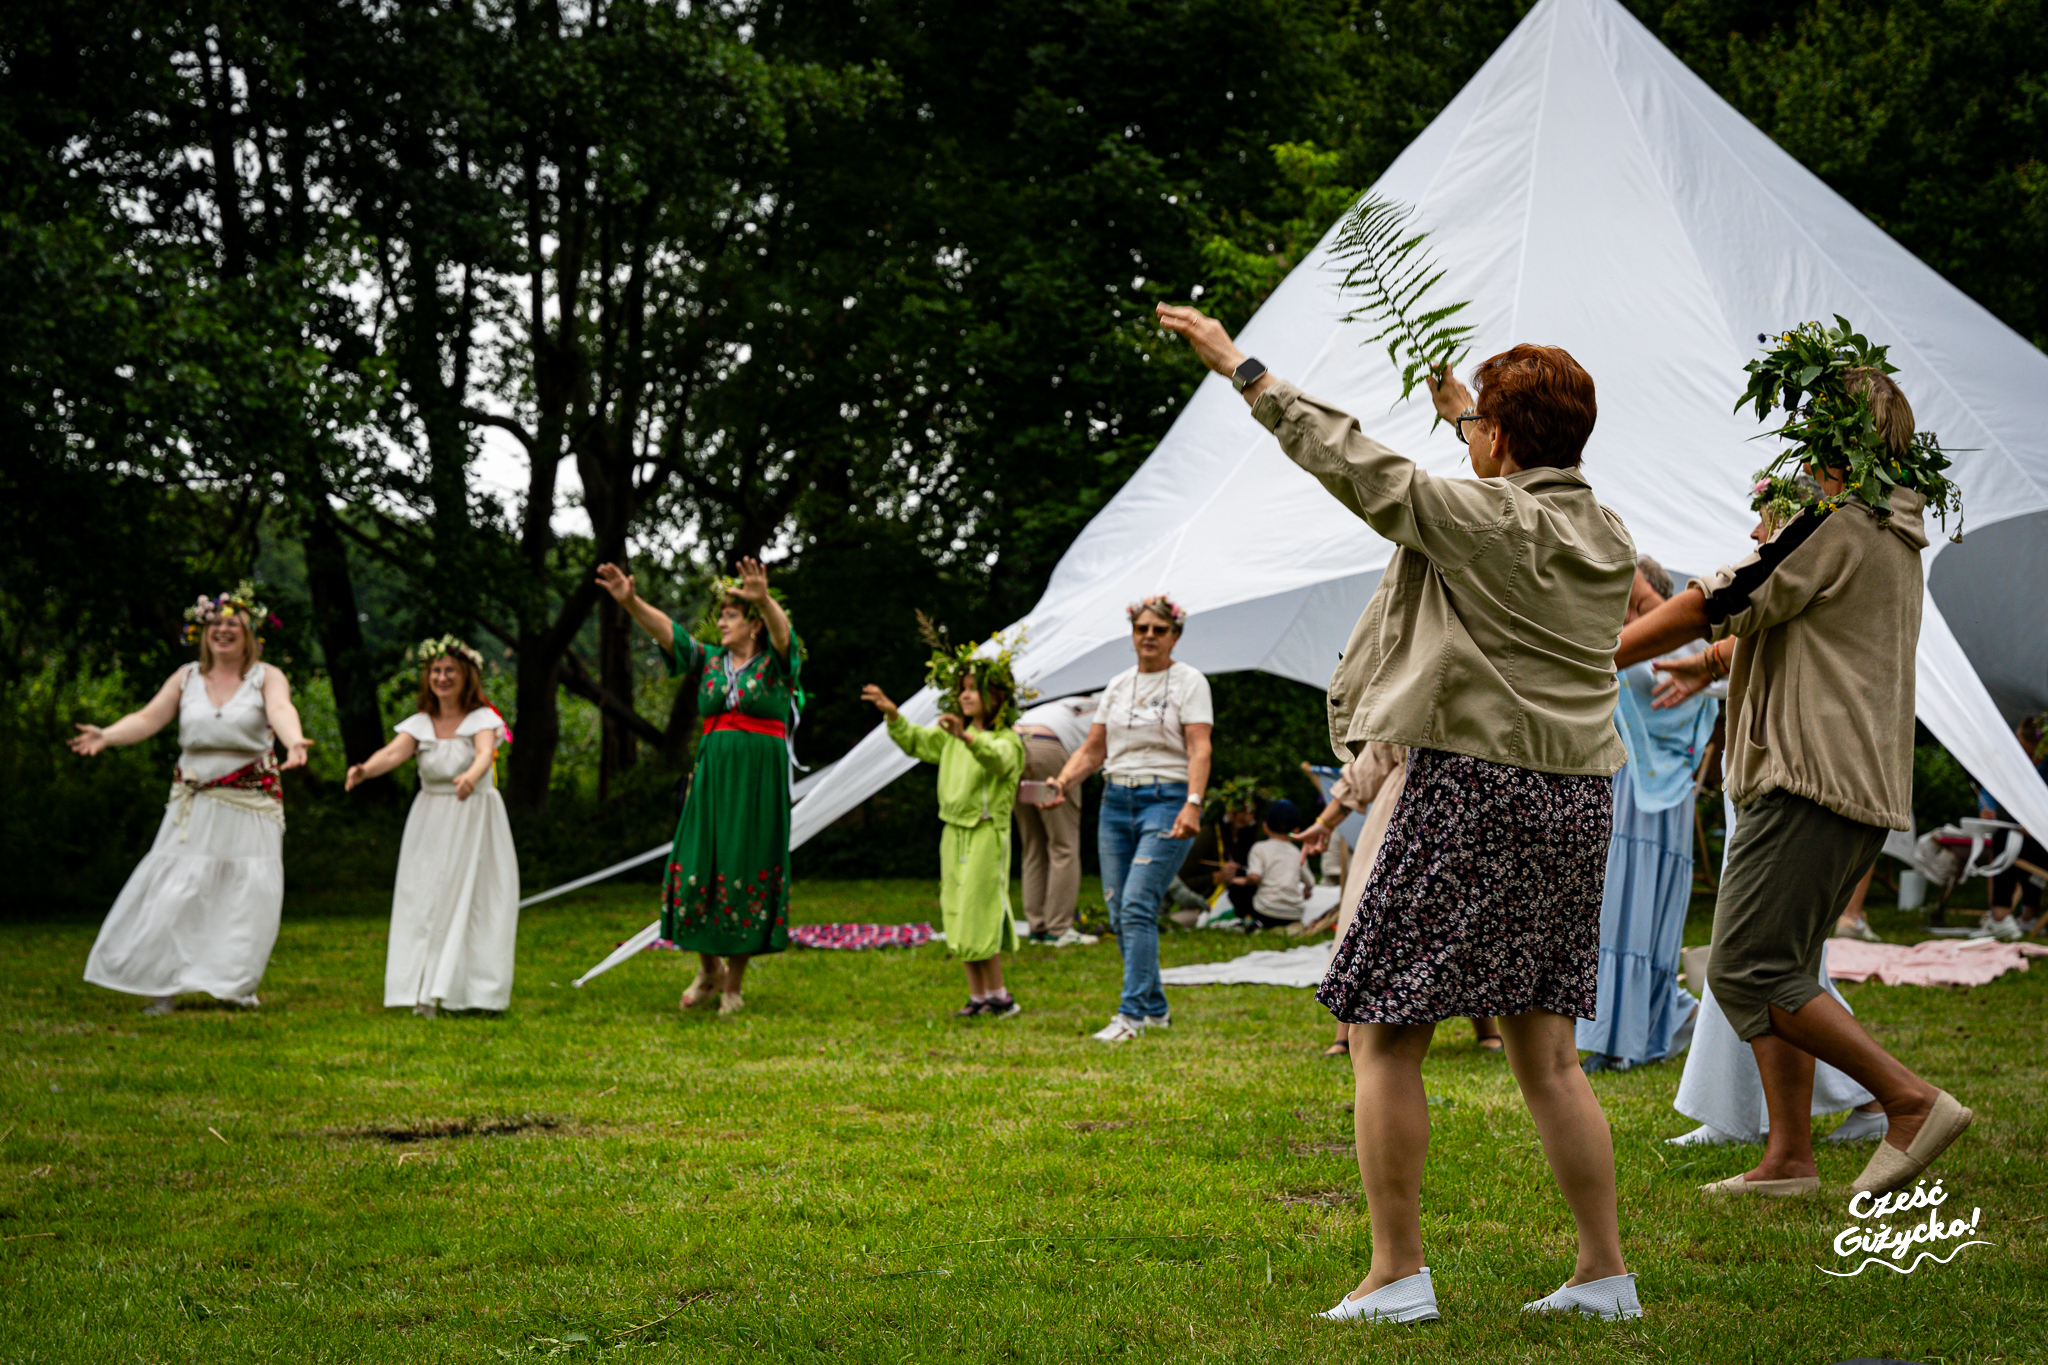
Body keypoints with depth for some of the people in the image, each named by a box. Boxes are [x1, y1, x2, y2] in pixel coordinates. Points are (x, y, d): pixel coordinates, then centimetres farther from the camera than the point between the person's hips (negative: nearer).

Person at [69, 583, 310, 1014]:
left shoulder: (267, 677, -1)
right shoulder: (186, 678, 8)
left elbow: (281, 711, -22)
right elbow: (148, 718, 0)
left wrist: (293, 740, -45)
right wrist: (107, 735, -19)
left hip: (250, 806, -2)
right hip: (195, 806, 2)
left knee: (249, 895, -3)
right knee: (175, 892, -3)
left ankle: (236, 985, 12)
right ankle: (165, 985, 4)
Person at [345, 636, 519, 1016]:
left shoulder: (483, 719, -4)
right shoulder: (420, 724, 4)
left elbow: (485, 752, -25)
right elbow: (394, 751, -14)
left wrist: (470, 776, -49)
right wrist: (365, 769, -37)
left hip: (476, 819, -3)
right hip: (430, 823, 3)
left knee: (472, 900, -5)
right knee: (425, 902, -3)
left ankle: (475, 992, 1)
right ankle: (426, 993, -2)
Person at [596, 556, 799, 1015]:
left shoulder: (776, 663, 0)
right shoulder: (709, 662, 11)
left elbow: (782, 632, -22)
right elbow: (667, 631, 0)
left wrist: (765, 599, -44)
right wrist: (630, 602, -17)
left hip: (760, 783, -3)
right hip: (712, 776, 4)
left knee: (747, 875, -1)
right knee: (698, 870, -3)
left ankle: (734, 986, 9)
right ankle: (709, 970, 18)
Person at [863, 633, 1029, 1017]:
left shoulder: (1007, 740, -10)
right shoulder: (949, 737, 12)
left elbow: (996, 758, -32)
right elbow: (915, 740, 22)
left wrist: (967, 737, -50)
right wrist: (892, 714, 6)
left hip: (988, 832, -7)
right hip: (953, 832, 7)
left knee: (980, 915, -10)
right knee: (959, 917, 7)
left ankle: (999, 996, -1)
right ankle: (978, 996, 12)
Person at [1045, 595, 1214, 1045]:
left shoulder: (1189, 682, -1)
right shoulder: (1118, 685, 15)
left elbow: (1199, 749, -11)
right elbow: (1092, 748, 15)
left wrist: (1193, 804, -25)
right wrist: (1064, 782, -5)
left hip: (1166, 801, -6)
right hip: (1116, 802, 6)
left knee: (1137, 906, -18)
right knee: (1119, 912, 3)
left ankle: (1132, 1014, -17)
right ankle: (1155, 1010, 17)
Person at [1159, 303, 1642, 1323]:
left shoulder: (1482, 519, -11)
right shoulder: (1607, 538, 10)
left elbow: (1357, 467, -10)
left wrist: (1242, 369, -2)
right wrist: (1460, 405, 44)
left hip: (1473, 790, -8)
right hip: (1575, 797, 8)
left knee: (1383, 1031, 0)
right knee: (1545, 1053, 12)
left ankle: (1396, 1273, 0)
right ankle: (1605, 1273, 11)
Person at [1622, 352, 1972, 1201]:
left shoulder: (1834, 524, -13)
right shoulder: (1895, 534, 18)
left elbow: (1713, 605, -10)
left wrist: (1597, 661, -1)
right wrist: (1716, 663, 43)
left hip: (1812, 779, -10)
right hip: (1865, 784, 10)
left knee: (1747, 971, -11)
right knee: (1778, 970, 12)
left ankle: (1910, 1099, -10)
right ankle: (1788, 1157, 10)